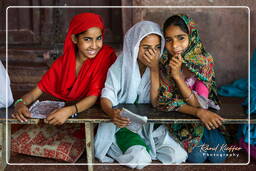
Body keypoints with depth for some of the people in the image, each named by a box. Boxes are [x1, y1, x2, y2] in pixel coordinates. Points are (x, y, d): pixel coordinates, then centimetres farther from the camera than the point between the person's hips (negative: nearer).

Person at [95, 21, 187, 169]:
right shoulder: (122, 66, -14)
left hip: (151, 124, 3)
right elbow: (106, 98, -18)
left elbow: (157, 102, -17)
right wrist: (112, 112, -42)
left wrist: (155, 69, -25)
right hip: (124, 123, -3)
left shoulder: (159, 66, -7)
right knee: (140, 159, -28)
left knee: (179, 156, -14)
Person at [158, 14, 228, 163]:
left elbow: (200, 104, -20)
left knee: (218, 156, -13)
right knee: (198, 155, -20)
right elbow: (167, 102, -15)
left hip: (204, 116, 1)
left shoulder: (205, 60, -16)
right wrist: (199, 112, -29)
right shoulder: (163, 63, -17)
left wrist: (177, 76, -32)